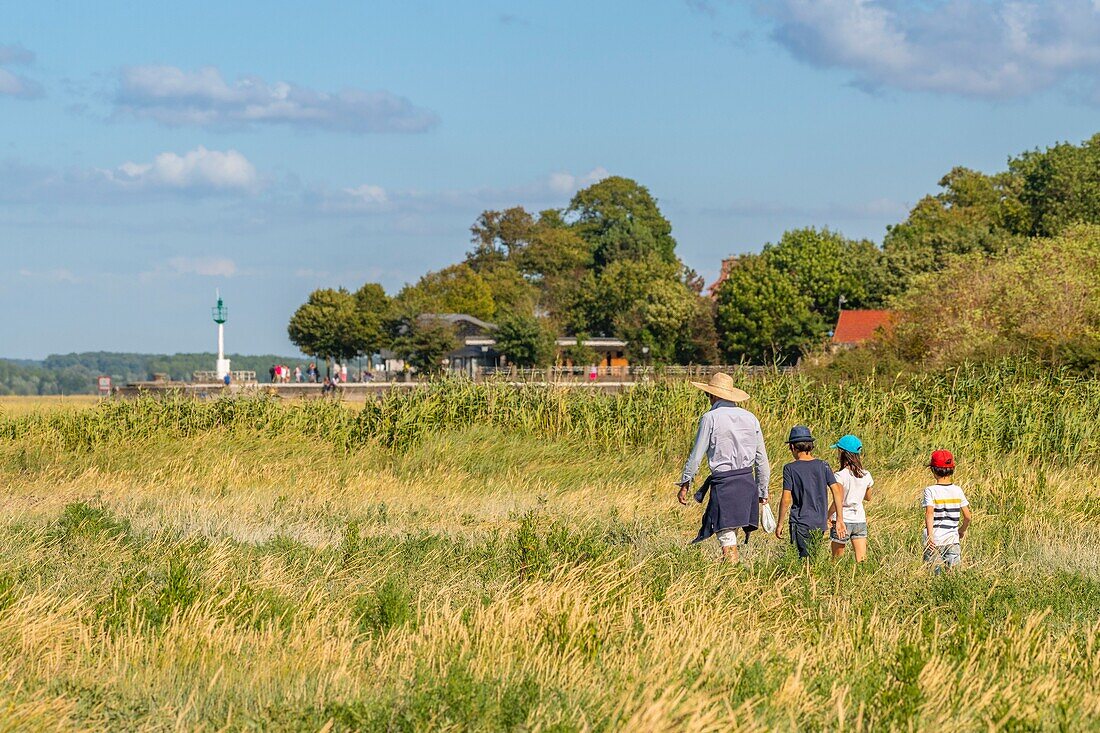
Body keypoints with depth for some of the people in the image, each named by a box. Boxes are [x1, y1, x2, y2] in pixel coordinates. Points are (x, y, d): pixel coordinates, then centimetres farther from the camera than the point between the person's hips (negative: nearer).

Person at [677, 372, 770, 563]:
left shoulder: (710, 418, -5)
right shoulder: (749, 418, 10)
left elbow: (696, 454, -5)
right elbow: (762, 459, 13)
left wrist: (684, 485, 3)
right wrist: (763, 490, 21)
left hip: (724, 483, -6)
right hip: (748, 482, 6)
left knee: (726, 537, -5)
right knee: (732, 532, 18)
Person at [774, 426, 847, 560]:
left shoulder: (790, 468, -7)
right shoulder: (823, 466, 4)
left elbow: (786, 499, -9)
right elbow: (837, 491, 0)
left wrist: (779, 524, 1)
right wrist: (840, 520, 4)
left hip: (800, 524, -4)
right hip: (820, 524, 4)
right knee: (813, 559, 15)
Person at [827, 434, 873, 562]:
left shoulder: (841, 476, -16)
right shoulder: (866, 475, 1)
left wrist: (827, 517, -4)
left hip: (842, 520, -4)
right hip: (860, 521, 4)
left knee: (837, 560, 8)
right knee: (861, 560, 1)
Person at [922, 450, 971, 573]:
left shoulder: (931, 491, -6)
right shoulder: (957, 490, 4)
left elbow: (929, 513, -19)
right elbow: (967, 516, 6)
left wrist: (930, 536, -22)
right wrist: (962, 530, 24)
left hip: (935, 540, -3)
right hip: (953, 539, 3)